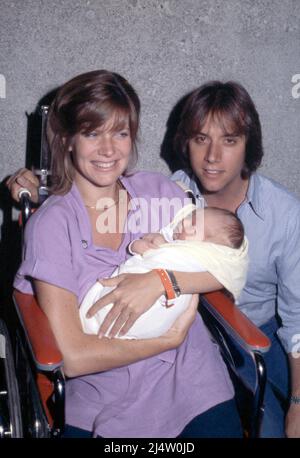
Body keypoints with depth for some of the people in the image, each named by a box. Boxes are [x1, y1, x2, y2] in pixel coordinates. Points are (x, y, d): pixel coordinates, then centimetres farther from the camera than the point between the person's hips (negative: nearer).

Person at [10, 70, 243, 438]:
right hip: (107, 407, -2)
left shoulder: (159, 191, 2)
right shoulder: (51, 224, -10)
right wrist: (170, 340, -11)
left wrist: (160, 280, -18)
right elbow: (72, 356, -15)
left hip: (194, 384, 3)